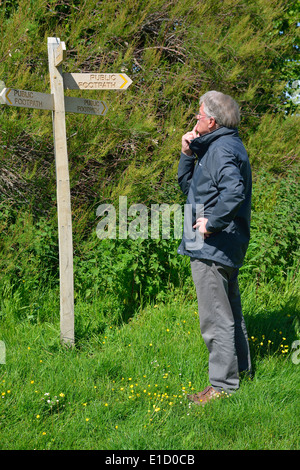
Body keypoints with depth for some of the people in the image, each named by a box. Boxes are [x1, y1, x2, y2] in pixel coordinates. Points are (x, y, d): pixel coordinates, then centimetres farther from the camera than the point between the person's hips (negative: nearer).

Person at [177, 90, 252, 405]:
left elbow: (233, 191, -34)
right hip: (226, 248, 11)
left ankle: (223, 383, 3)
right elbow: (187, 185, 22)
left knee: (216, 318, -4)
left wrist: (212, 223, -25)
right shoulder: (220, 146, 17)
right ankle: (240, 369, 34)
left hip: (211, 247, -11)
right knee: (229, 311, 21)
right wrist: (188, 154, 9)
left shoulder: (222, 148, -17)